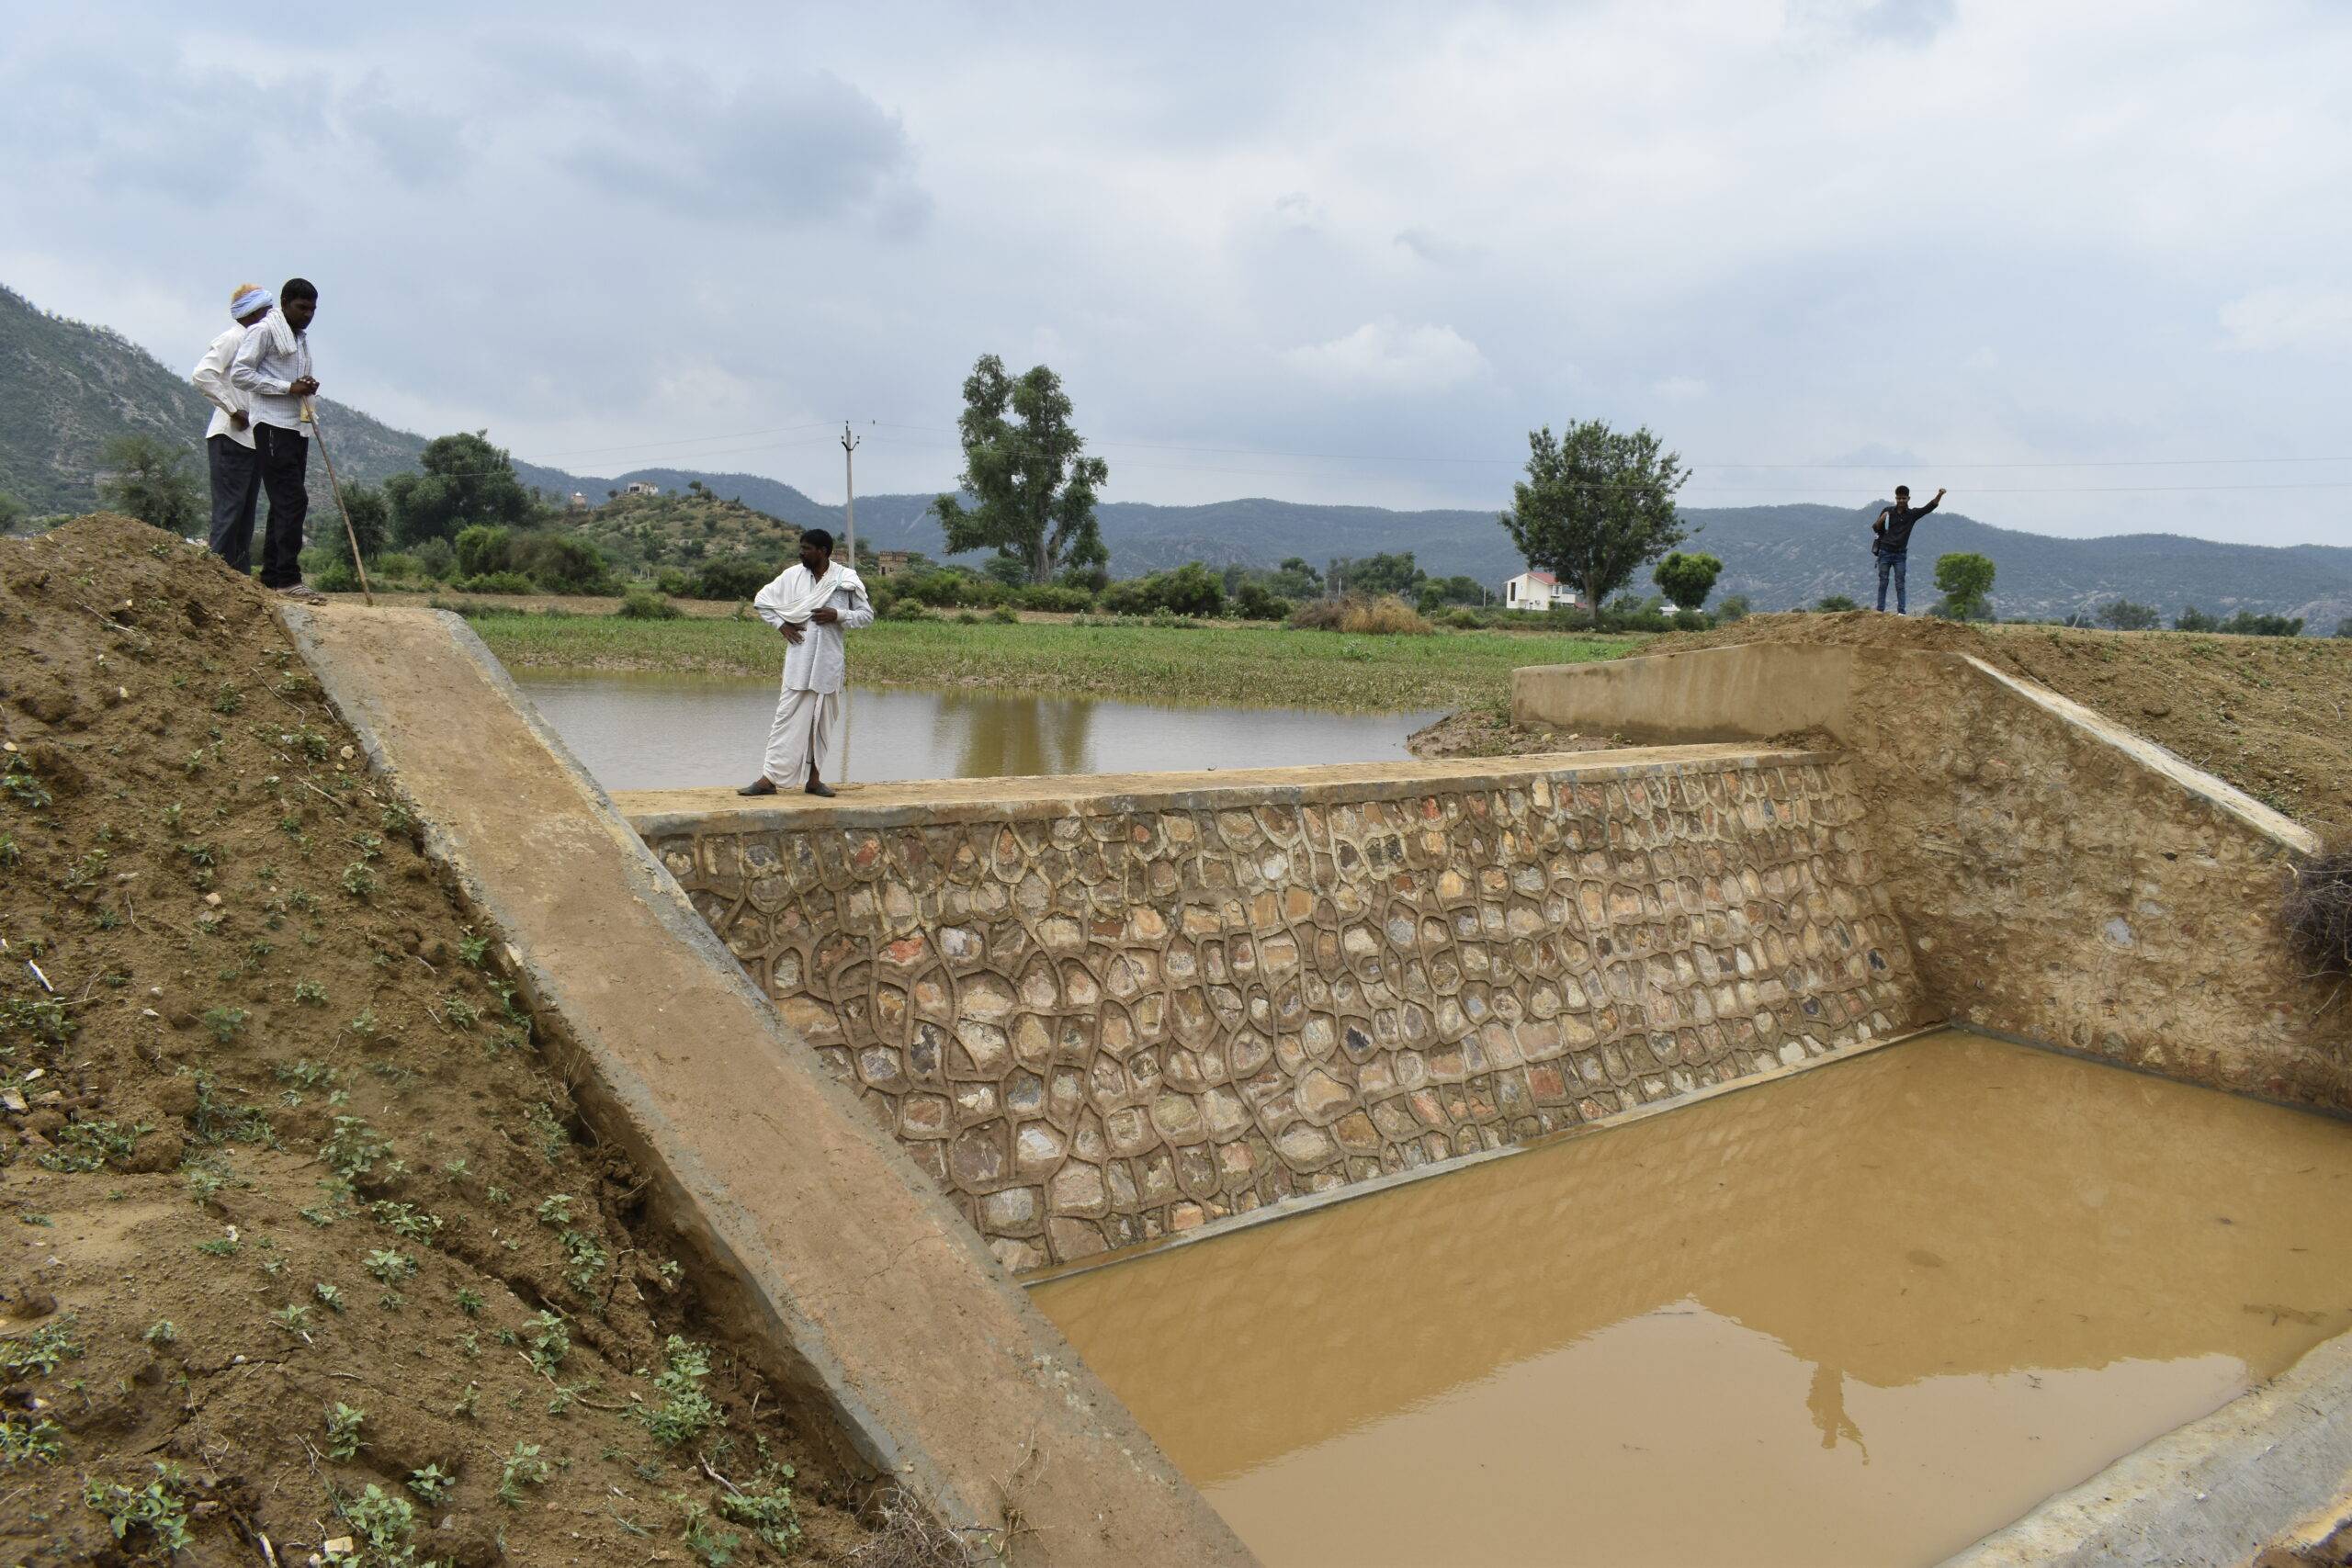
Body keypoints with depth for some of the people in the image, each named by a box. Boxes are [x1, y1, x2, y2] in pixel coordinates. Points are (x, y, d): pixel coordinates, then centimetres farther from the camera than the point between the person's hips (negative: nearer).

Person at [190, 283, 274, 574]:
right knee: (229, 509, -9)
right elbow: (201, 375, -20)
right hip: (231, 438, -9)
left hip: (254, 438, 9)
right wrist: (234, 410, -18)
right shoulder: (232, 339, -8)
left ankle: (241, 573, 13)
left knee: (247, 511, 9)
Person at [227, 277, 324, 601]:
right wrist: (289, 387, -17)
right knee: (292, 501, -16)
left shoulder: (301, 338, 22)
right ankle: (287, 578, -17)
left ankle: (272, 576, 14)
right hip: (273, 427, -9)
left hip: (298, 427, 9)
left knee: (285, 504, 9)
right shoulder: (264, 331, -4)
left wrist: (308, 386, 6)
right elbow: (239, 374, -11)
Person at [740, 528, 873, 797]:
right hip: (799, 661, 0)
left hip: (828, 661, 0)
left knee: (821, 719, 8)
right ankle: (769, 777, -4)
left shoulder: (846, 579, 0)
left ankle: (813, 777, 18)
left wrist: (838, 615, -11)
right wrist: (780, 624, 0)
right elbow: (760, 601, 14)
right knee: (788, 716, -5)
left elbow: (867, 614, 4)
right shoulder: (793, 576, 4)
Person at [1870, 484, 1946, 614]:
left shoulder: (1912, 514, 4)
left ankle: (1902, 611, -6)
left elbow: (1930, 507, -6)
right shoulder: (1888, 511, 3)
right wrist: (1881, 520, -14)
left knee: (1900, 584, -2)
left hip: (1900, 554, 0)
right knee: (1883, 583, 2)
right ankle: (1880, 611, 3)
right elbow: (1875, 529, 7)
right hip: (1885, 552, 0)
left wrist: (1939, 495, -23)